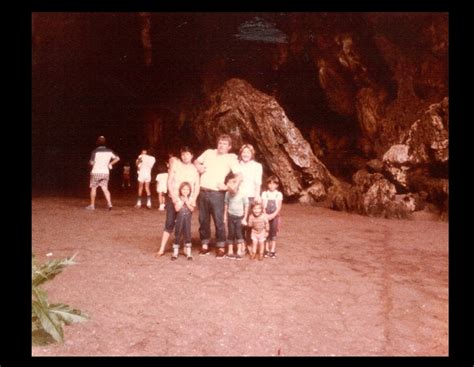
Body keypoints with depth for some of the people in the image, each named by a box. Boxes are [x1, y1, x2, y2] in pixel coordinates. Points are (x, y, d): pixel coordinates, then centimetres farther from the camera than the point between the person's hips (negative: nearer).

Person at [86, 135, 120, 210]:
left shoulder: (95, 151, -10)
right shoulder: (109, 151, 3)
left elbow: (91, 163, -11)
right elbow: (117, 158, 7)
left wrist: (90, 162, 12)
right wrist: (110, 164, 13)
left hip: (96, 172, -3)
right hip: (105, 172, 3)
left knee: (93, 188, 10)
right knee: (105, 189, 2)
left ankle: (92, 205, 16)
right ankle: (109, 204, -14)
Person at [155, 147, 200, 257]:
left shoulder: (195, 169, 7)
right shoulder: (176, 164, 3)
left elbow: (197, 186, 4)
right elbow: (169, 181, -1)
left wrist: (194, 199, -9)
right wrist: (173, 196, -11)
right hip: (174, 199, -1)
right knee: (169, 224, -3)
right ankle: (162, 249, 1)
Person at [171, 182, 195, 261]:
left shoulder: (191, 199, 0)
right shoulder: (178, 199, -3)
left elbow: (192, 209, -11)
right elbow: (177, 209, -14)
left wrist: (187, 202, -16)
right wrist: (182, 201, -14)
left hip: (187, 219, 0)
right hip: (179, 219, 0)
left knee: (187, 235, 4)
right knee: (177, 235, 5)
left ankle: (188, 252, 14)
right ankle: (175, 252, 14)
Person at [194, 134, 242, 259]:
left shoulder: (230, 158, -3)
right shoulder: (209, 152, 10)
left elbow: (239, 176, -11)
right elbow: (196, 161, 23)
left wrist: (228, 187, -20)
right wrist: (198, 167, 1)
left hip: (216, 193, -4)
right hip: (203, 191, 4)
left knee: (218, 220, -3)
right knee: (203, 219, 10)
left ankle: (221, 247, 7)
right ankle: (205, 245, 22)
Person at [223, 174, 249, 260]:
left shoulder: (242, 194, -18)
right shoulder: (228, 193, -10)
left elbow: (246, 206, -9)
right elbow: (226, 204, 4)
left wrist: (245, 218, -7)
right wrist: (225, 215, 6)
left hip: (239, 216, -2)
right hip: (230, 216, 2)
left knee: (238, 233, -3)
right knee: (231, 233, 8)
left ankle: (239, 252, 7)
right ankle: (230, 251, 19)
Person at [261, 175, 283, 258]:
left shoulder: (279, 194, 0)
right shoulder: (264, 193, 1)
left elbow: (279, 207, -6)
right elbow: (263, 206, -3)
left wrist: (273, 215, -19)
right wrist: (266, 215, -18)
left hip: (275, 216, 0)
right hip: (266, 216, 0)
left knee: (273, 233, 3)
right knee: (266, 233, 4)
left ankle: (272, 251, 11)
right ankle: (267, 250, 15)